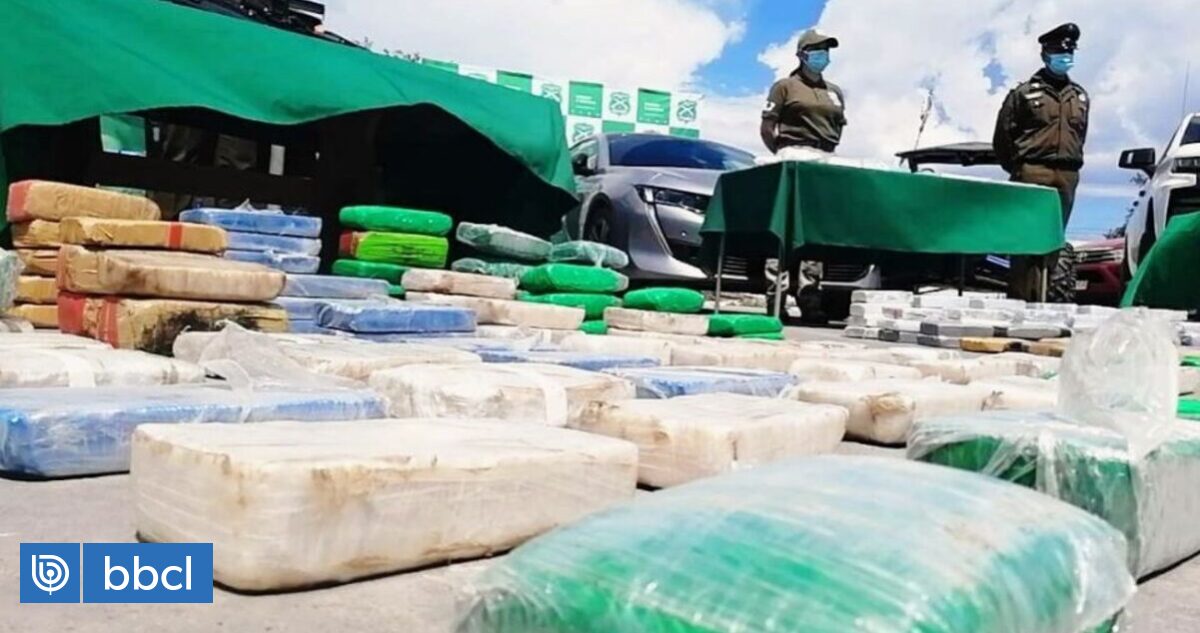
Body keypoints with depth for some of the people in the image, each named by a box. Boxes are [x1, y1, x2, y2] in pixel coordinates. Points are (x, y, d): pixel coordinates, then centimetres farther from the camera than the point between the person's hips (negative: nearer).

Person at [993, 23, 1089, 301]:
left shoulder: (1080, 96, 14)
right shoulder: (1025, 92, 0)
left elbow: (1080, 135, 21)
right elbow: (1003, 137, 2)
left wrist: (1071, 165, 14)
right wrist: (1017, 168, 5)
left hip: (1067, 176, 5)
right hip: (1033, 172, -5)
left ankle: (1041, 296, 12)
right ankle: (1021, 297, -6)